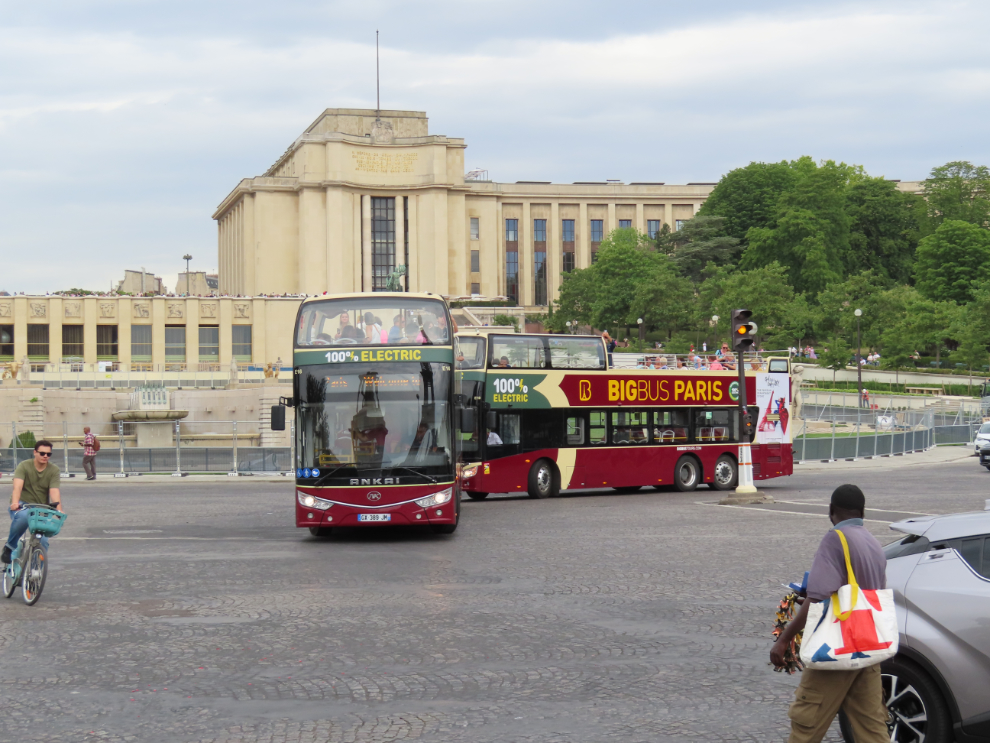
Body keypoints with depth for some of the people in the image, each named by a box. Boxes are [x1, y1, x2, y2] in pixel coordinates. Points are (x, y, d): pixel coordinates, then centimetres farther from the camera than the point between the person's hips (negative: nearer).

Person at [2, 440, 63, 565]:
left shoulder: (53, 470, -1)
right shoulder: (24, 466, -7)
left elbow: (54, 491, -16)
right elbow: (18, 486, -24)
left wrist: (59, 509, -34)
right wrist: (15, 503, -43)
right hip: (22, 505, -3)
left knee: (43, 542, -12)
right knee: (23, 517, -38)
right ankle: (9, 547, -16)